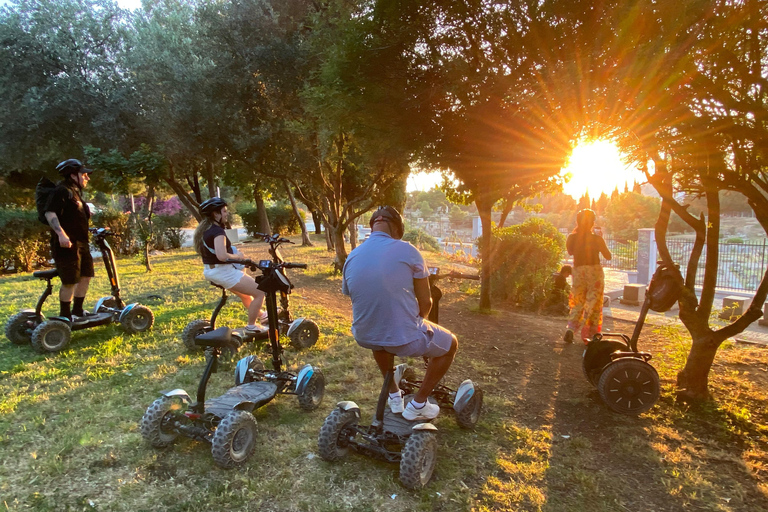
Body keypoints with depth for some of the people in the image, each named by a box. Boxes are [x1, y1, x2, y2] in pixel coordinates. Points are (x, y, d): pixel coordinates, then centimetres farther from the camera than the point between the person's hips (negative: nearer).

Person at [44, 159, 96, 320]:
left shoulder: (75, 192, 21)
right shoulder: (62, 191, -10)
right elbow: (50, 213, -23)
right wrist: (61, 233, -32)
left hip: (81, 243, 10)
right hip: (67, 244, -10)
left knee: (86, 275, 16)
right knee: (70, 281, -7)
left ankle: (77, 311, 28)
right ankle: (65, 317, 5)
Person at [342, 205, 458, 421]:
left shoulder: (351, 257, 2)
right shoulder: (407, 251, -11)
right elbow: (425, 303, -7)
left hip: (363, 338, 5)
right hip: (405, 340, -5)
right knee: (450, 343, 23)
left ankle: (394, 395, 42)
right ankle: (418, 405, 24)